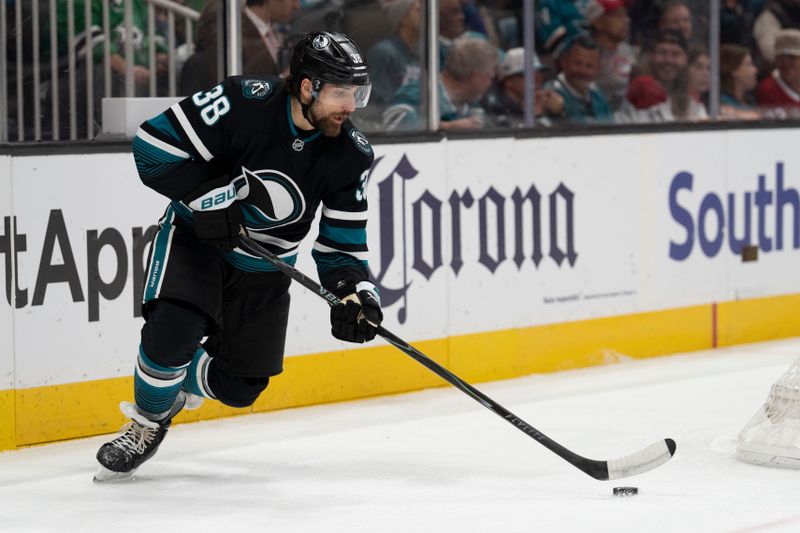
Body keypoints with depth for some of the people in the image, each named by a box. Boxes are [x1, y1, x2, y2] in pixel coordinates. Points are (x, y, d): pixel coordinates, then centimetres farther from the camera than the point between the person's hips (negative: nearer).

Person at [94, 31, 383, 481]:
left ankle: (179, 380, 34)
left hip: (263, 267, 4)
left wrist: (355, 291, -24)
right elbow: (154, 145, -22)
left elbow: (342, 241, -6)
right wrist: (210, 196, -29)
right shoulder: (245, 103, -25)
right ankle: (147, 424, -2)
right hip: (196, 237, -4)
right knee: (173, 329, -29)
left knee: (240, 387, 0)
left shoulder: (351, 155, -13)